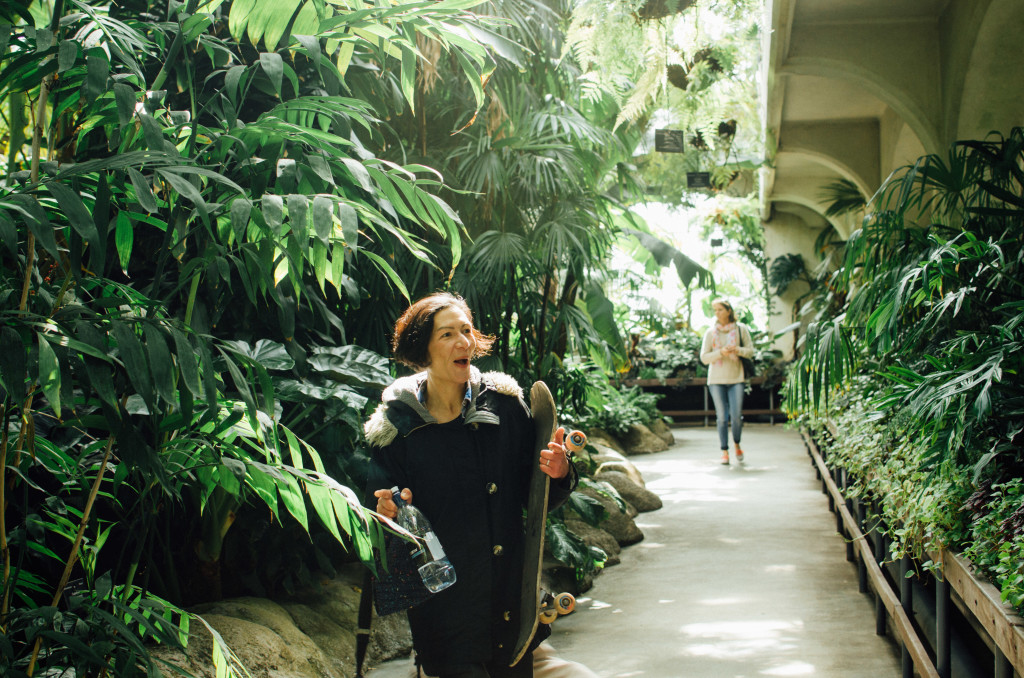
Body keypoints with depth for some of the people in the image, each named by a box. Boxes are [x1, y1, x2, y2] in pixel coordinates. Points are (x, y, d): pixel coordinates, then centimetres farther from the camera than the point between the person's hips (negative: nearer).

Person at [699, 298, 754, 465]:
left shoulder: (741, 329, 5)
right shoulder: (710, 333, 5)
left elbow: (750, 350, 6)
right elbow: (704, 357, 2)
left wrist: (738, 350, -15)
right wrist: (721, 352, -15)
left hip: (736, 378, -1)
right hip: (716, 379, 1)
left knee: (736, 415, -6)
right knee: (722, 417, -1)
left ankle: (737, 445, 20)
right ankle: (724, 451, 7)